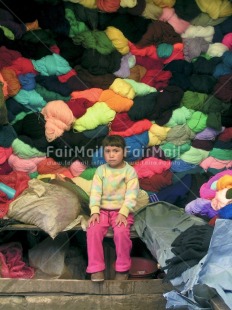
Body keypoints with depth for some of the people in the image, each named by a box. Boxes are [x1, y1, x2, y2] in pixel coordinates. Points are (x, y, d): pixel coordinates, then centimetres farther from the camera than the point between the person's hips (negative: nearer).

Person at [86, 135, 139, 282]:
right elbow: (95, 192, -2)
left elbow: (131, 196, -9)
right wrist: (94, 211, -15)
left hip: (122, 211, -2)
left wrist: (123, 213, -20)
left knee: (121, 232, -30)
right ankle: (96, 268, -13)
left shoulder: (130, 171, -3)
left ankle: (123, 268, -8)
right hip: (103, 210, 3)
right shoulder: (101, 170, 5)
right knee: (93, 230, -25)